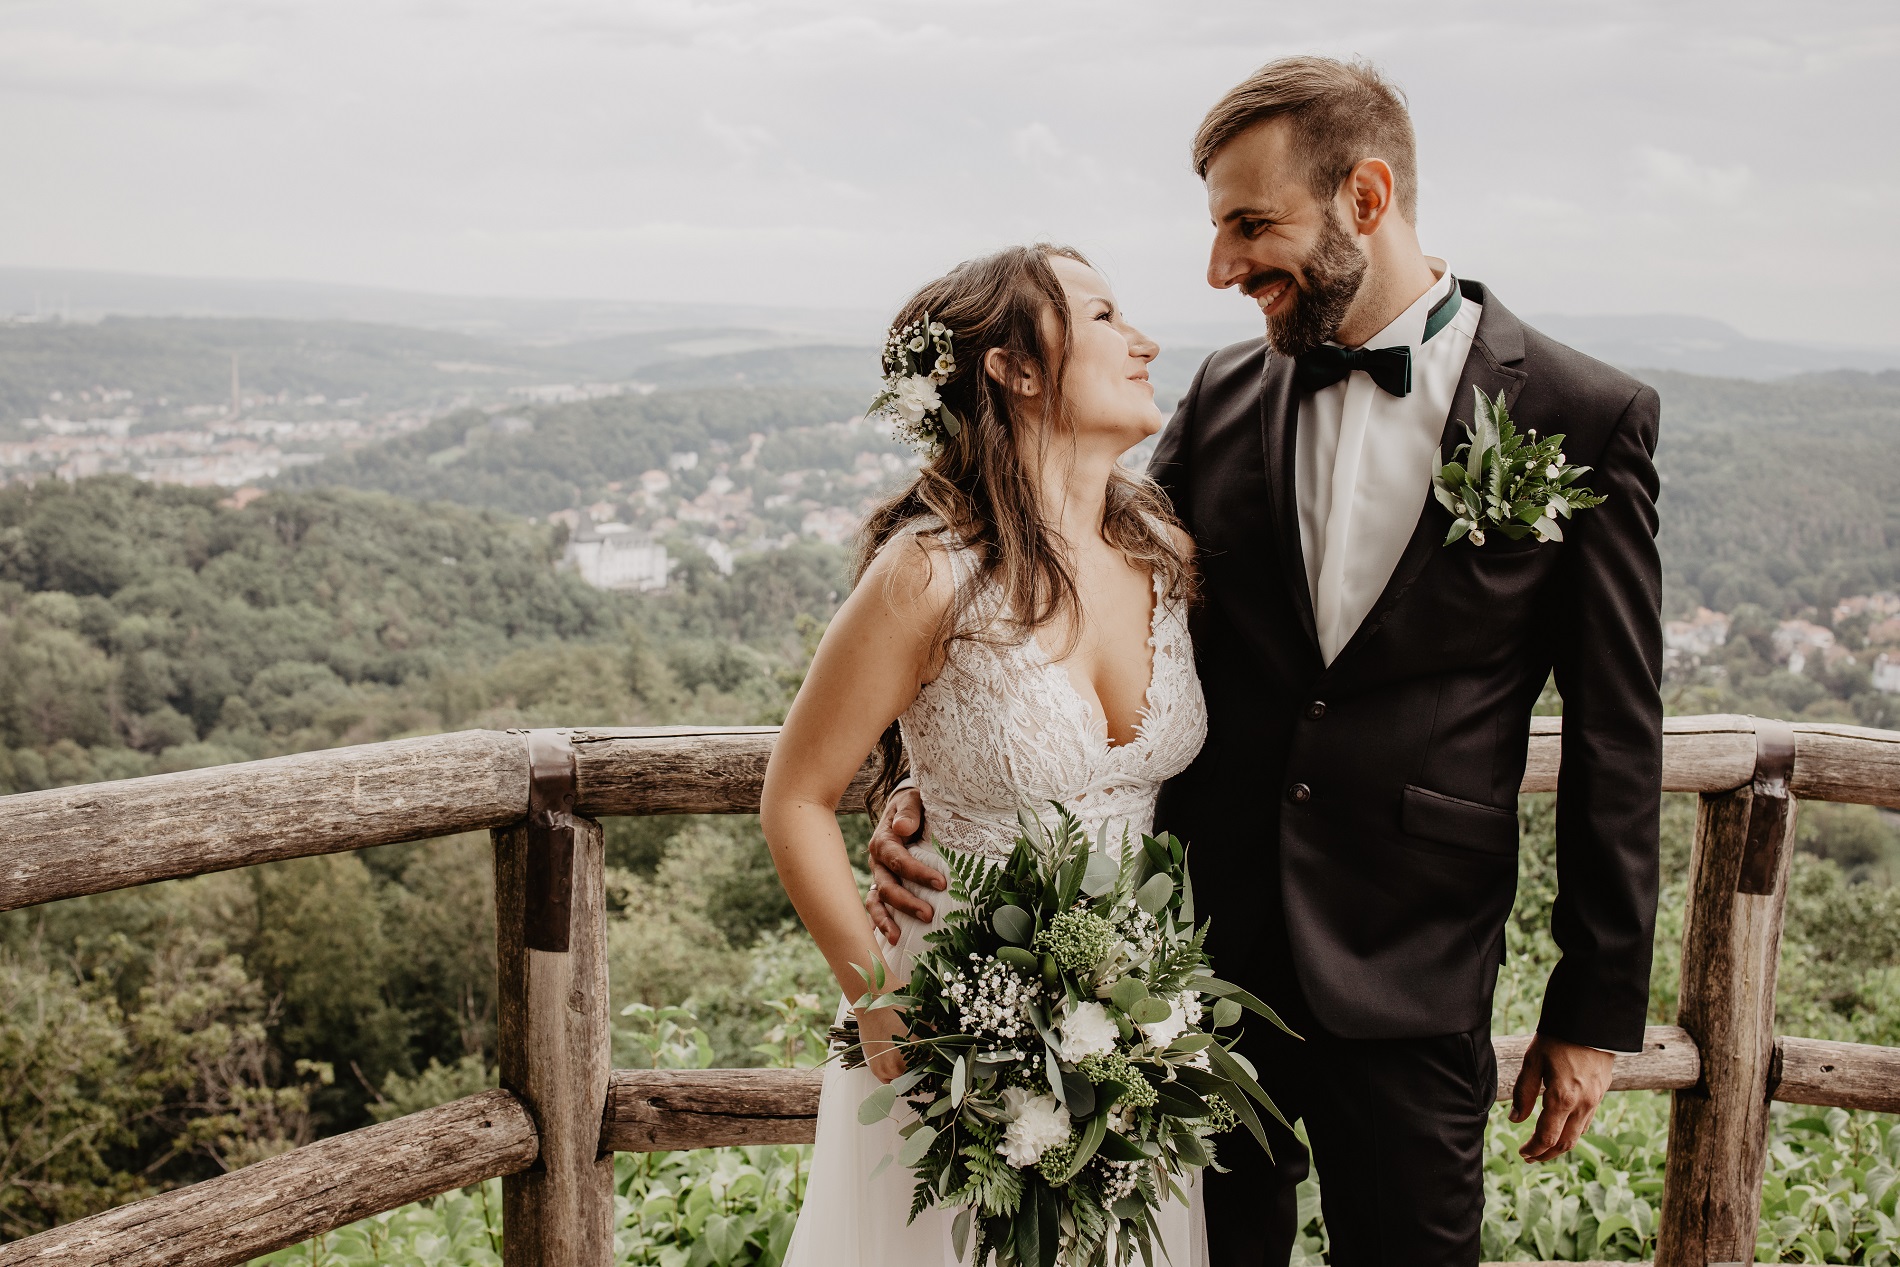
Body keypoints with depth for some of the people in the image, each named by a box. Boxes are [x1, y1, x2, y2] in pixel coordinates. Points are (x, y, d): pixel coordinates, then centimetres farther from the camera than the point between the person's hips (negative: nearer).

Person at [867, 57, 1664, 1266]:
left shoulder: (1587, 421, -8)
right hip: (1204, 945, 3)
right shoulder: (1224, 396, 3)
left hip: (1409, 978, -3)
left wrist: (1597, 1009, -1)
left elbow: (1615, 739, -4)